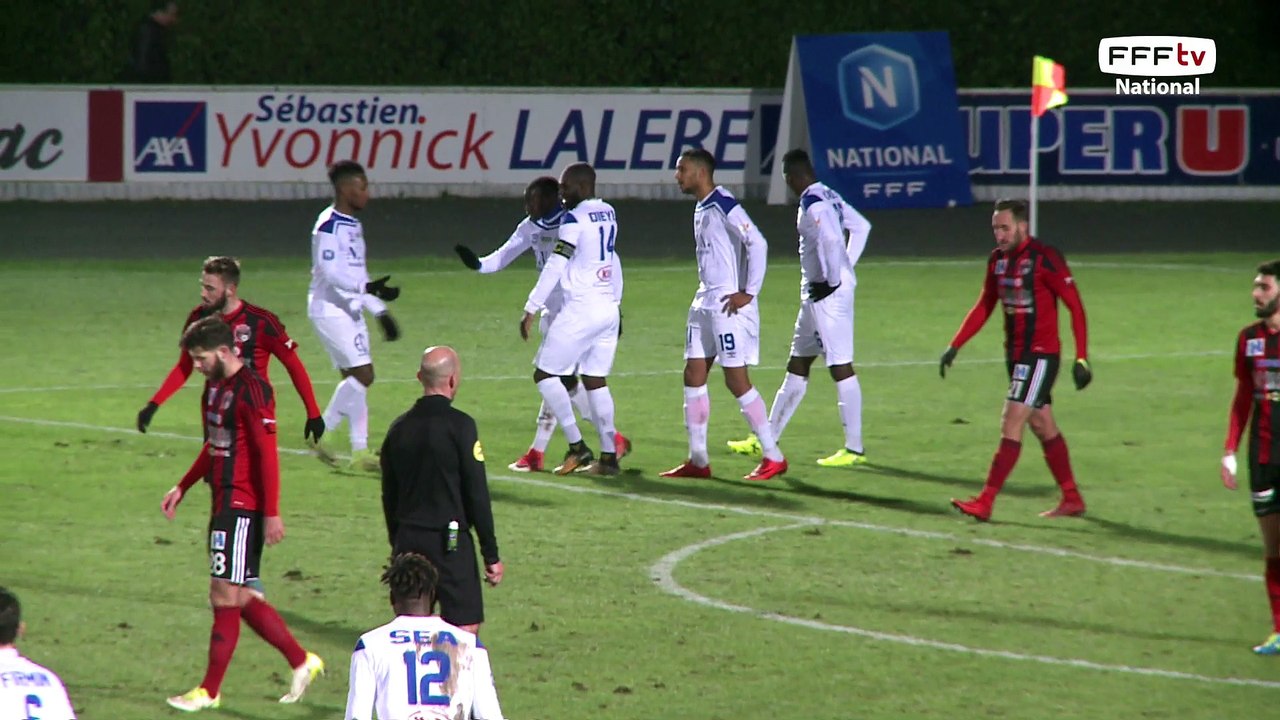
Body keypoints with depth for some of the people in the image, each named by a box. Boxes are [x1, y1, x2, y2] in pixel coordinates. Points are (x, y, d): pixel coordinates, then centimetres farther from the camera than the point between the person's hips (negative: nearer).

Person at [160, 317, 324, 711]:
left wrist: (272, 513, -21)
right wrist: (182, 488, 24)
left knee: (225, 596, -4)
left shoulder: (251, 390, -17)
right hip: (225, 502, 10)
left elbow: (267, 454, -19)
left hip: (242, 508, -10)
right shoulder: (216, 387, 13)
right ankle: (302, 661, 22)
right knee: (240, 597, 12)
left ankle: (210, 691, 2)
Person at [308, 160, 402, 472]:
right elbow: (330, 271, -22)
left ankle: (360, 451, 8)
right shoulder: (329, 225, -15)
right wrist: (369, 289, -31)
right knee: (362, 374, -14)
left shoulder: (353, 225, 15)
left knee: (355, 378, 6)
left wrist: (380, 312, 20)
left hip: (350, 310, 9)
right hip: (330, 309, -9)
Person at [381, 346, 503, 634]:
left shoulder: (399, 428, 7)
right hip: (450, 542, -6)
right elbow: (477, 495, -11)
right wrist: (491, 555, -6)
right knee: (466, 625, -4)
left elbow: (388, 497, 14)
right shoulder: (459, 426, -11)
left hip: (408, 541, 6)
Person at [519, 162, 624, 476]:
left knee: (545, 374, 1)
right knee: (596, 381, 13)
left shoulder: (574, 220, -13)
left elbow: (555, 267, -16)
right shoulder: (608, 214, 11)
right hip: (609, 309, 8)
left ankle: (577, 446, -4)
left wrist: (531, 310, -13)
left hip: (581, 309, -8)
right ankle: (609, 456, 9)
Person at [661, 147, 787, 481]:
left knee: (736, 379, -7)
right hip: (705, 303, 10)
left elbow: (757, 244, -21)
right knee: (694, 375, 7)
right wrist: (706, 293, 19)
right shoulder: (701, 209, 14)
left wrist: (749, 292, -20)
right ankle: (698, 460, 11)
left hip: (729, 305, -10)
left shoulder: (724, 205, -15)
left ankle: (773, 456, 1)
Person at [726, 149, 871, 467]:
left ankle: (854, 449, -5)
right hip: (816, 293, 11)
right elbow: (861, 226, 24)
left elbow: (832, 241, -30)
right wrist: (846, 268, 20)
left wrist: (833, 280, -20)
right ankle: (768, 439, 24)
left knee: (841, 367, -7)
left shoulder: (813, 204, -16)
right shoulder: (830, 197, 13)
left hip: (828, 294, -11)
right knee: (797, 366, 16)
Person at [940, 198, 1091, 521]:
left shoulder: (1045, 258, -15)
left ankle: (985, 503, -15)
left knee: (1011, 425, -12)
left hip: (1041, 355, -8)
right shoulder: (998, 259, 7)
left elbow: (1075, 306, -13)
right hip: (1016, 354, 8)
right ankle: (1072, 499, 22)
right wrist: (955, 346, 9)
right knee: (1043, 427, 13)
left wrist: (1081, 359, -17)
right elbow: (984, 307, 16)